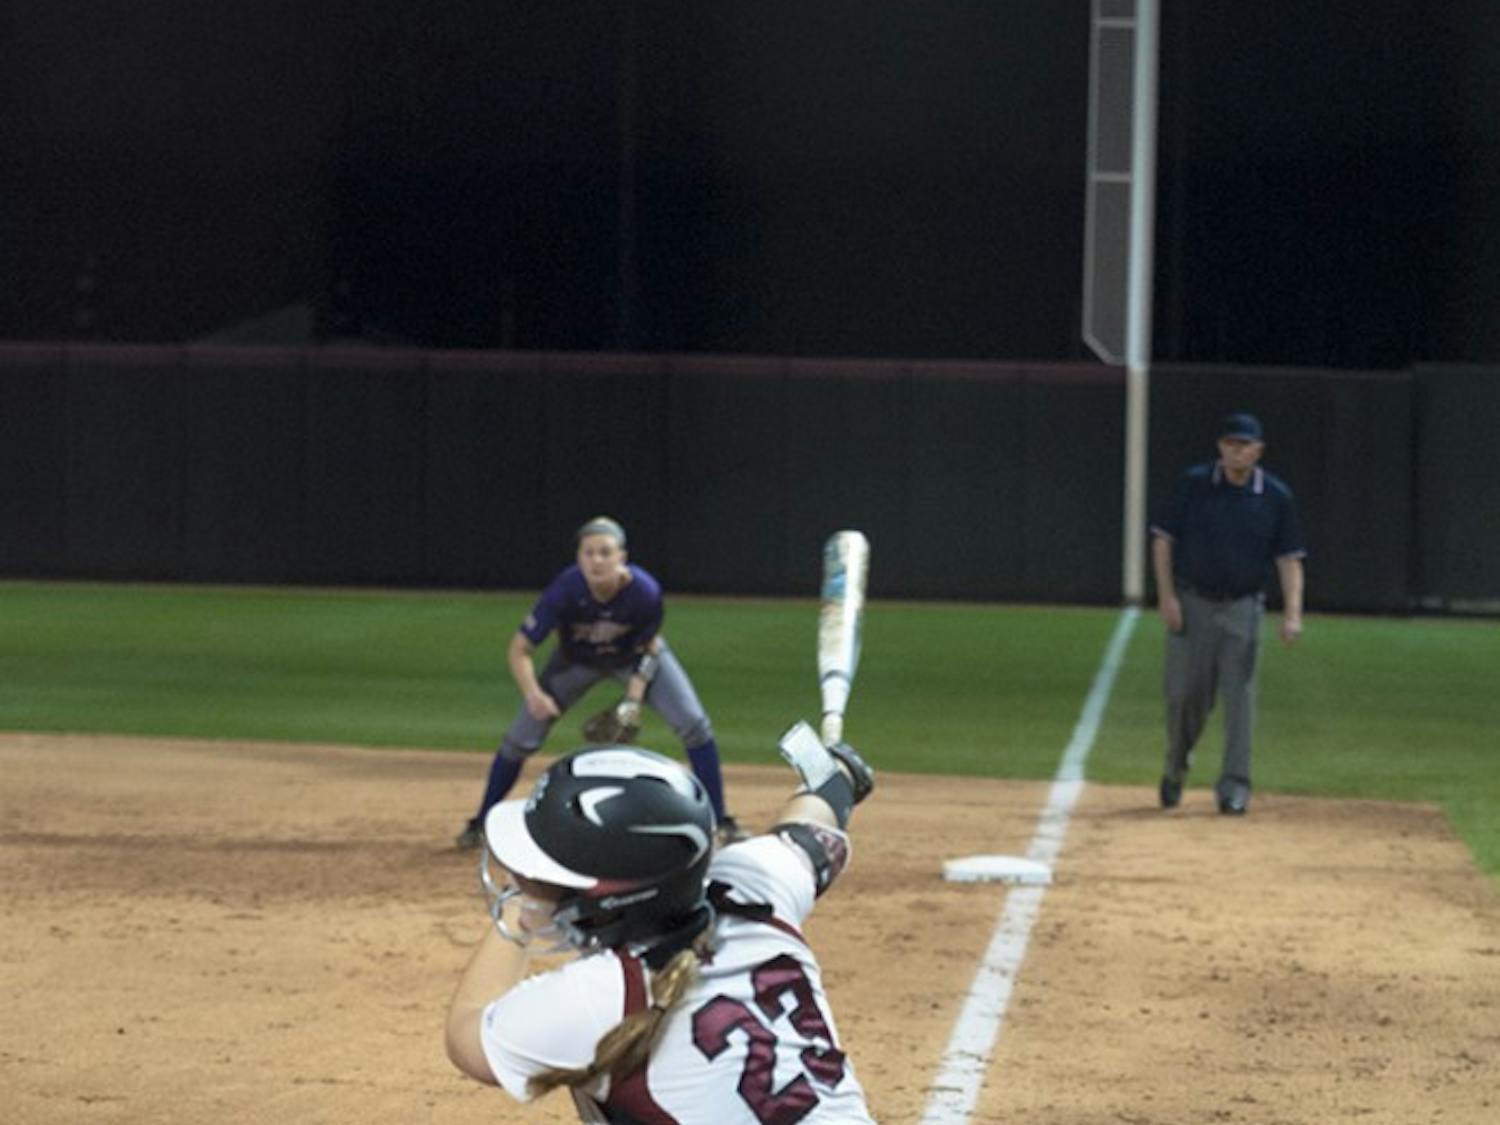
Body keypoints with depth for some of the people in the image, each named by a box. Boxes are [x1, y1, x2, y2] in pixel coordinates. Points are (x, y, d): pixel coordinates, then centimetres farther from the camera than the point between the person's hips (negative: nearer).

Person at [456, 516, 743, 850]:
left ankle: (721, 823, 2)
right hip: (577, 660, 0)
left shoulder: (645, 591, -35)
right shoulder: (564, 590, -36)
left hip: (635, 655, 0)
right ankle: (480, 823, 15)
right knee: (522, 736, -5)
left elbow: (649, 647, -15)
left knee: (694, 723, -12)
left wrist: (633, 699, -25)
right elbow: (518, 650, -30)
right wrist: (533, 694, -47)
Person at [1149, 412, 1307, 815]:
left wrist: (1292, 612, -12)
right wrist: (1166, 596, -8)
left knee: (1240, 695, -6)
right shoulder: (1194, 484, -2)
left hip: (1242, 608, 0)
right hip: (1190, 603, 0)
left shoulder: (1276, 496, -1)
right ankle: (1176, 767, 28)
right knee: (1184, 694, 3)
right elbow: (1162, 539, 1)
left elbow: (1289, 558, 0)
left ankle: (1235, 787, -4)